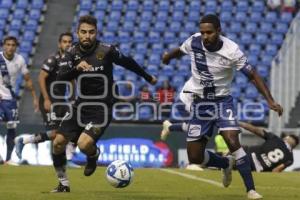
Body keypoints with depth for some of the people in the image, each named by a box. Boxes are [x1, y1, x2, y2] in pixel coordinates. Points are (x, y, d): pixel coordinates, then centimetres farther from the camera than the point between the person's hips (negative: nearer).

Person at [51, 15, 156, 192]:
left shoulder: (107, 51, -12)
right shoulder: (73, 53, -3)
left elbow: (128, 63, 5)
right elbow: (61, 77, -16)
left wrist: (148, 78, 19)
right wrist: (76, 68, -36)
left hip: (102, 108, -4)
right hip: (81, 105, 5)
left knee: (84, 144, -25)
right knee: (58, 143, -2)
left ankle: (94, 155, 14)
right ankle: (64, 184, 18)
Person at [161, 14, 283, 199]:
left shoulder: (231, 50, -21)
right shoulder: (194, 42, -12)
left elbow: (253, 75, -17)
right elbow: (180, 51, 15)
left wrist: (270, 100, -25)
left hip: (222, 101, -3)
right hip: (200, 103, 3)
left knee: (232, 141, -27)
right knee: (195, 157, 3)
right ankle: (226, 164, 35)